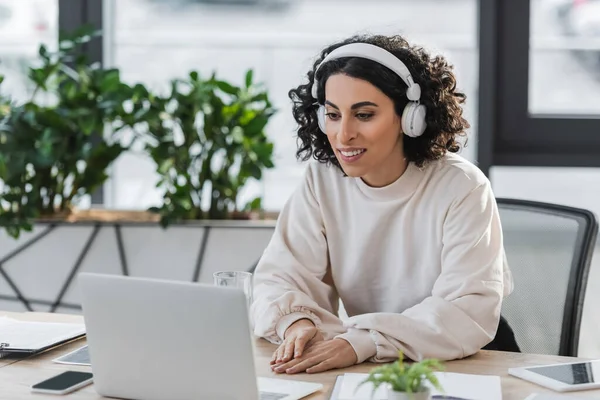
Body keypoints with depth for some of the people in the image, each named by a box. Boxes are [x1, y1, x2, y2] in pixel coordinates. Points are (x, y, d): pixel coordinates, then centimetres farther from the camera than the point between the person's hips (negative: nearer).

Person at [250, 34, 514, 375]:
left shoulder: (462, 189, -15)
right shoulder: (321, 181, -3)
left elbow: (469, 314, -23)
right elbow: (281, 278, -5)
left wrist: (362, 343, -35)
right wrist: (296, 323, -29)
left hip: (464, 368, -2)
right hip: (367, 373, 2)